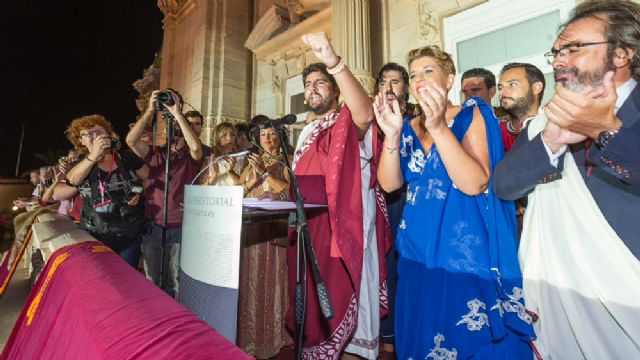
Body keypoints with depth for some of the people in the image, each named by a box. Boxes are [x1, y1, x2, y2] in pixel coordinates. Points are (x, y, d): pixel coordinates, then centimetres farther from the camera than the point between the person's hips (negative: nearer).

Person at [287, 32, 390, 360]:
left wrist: (334, 63, -41)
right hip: (307, 226, 8)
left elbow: (365, 113, -32)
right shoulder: (306, 132, 18)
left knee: (344, 299, 3)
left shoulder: (349, 124, -6)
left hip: (343, 227, -7)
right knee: (311, 298, 19)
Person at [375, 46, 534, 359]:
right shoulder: (409, 128, 7)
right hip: (419, 253, 5)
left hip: (467, 255, -4)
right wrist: (392, 135, -18)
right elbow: (389, 184, -5)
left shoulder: (472, 115, -5)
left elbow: (474, 184, -19)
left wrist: (439, 128, -26)